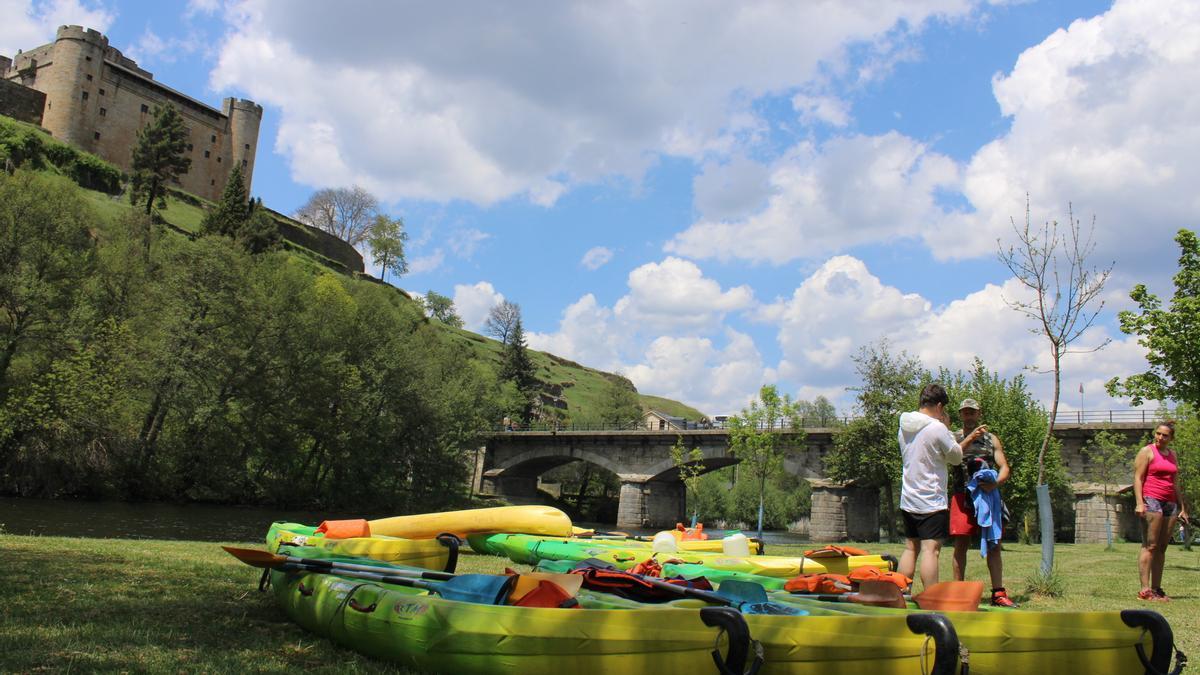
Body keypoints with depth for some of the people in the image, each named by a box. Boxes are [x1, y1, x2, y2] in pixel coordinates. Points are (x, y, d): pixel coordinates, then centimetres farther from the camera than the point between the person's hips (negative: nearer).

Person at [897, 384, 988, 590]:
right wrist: (947, 429, 8)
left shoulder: (904, 427, 9)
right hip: (932, 502, -7)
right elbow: (956, 457, -3)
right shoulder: (937, 428, -15)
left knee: (910, 549, 12)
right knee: (930, 550, -8)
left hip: (907, 501, 7)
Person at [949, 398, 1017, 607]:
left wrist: (996, 483, -14)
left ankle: (998, 593, 3)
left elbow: (1004, 468, 7)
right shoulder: (953, 439, 10)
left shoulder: (991, 439, 16)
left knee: (994, 545, 0)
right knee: (961, 545, 0)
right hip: (962, 496, -2)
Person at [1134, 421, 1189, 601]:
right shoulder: (1147, 452, 0)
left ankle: (1157, 589, 8)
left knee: (1162, 548, 5)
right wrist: (1139, 503, -17)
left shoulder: (1172, 454, 19)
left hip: (1170, 503, 7)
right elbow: (1137, 478, -7)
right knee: (1150, 546, -12)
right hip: (1151, 500, -7)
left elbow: (1176, 483, 24)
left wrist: (1182, 507, 19)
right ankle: (1145, 589, -14)